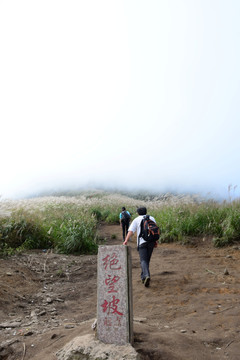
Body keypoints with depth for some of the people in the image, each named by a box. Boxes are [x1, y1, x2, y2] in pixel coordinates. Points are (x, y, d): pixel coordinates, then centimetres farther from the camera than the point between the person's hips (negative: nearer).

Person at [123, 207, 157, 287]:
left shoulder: (136, 220, 7)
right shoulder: (151, 218, 16)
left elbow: (131, 231, -6)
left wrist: (126, 240, -15)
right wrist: (155, 241, 13)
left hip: (142, 242, -3)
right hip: (151, 241, 3)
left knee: (143, 261, -5)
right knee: (147, 260, 16)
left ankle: (146, 276, -26)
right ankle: (143, 277, 25)